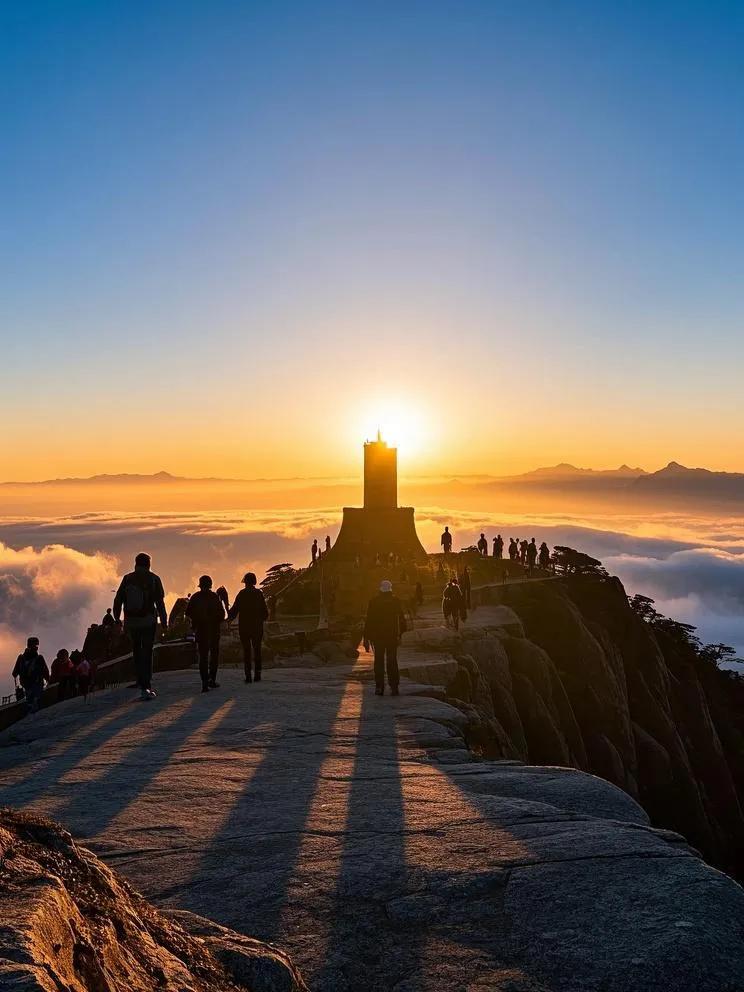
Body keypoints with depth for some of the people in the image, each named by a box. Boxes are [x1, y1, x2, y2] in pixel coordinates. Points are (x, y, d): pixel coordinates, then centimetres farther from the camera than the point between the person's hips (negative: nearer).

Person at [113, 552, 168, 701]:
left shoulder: (127, 578, 2)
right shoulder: (153, 579, -4)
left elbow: (118, 600, 2)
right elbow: (160, 602, -6)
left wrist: (117, 619, 10)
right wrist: (164, 622, -1)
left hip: (131, 622, 2)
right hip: (148, 622, -2)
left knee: (137, 653, 14)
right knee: (147, 654, 3)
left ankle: (143, 686, 16)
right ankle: (146, 687, -6)